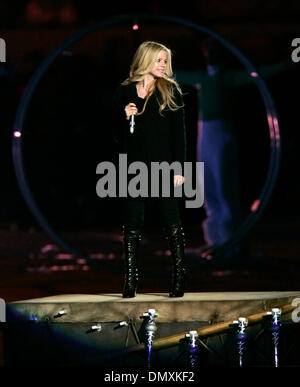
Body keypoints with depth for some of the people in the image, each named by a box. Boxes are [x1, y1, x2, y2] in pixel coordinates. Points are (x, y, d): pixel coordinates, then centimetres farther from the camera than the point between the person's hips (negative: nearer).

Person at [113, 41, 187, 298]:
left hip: (164, 167, -2)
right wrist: (125, 118, -10)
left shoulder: (170, 91, 4)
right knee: (132, 226, 1)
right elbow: (117, 134, 11)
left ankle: (179, 281, 3)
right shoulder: (125, 92, 8)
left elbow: (179, 131, 1)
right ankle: (130, 283, 3)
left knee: (172, 224, -1)